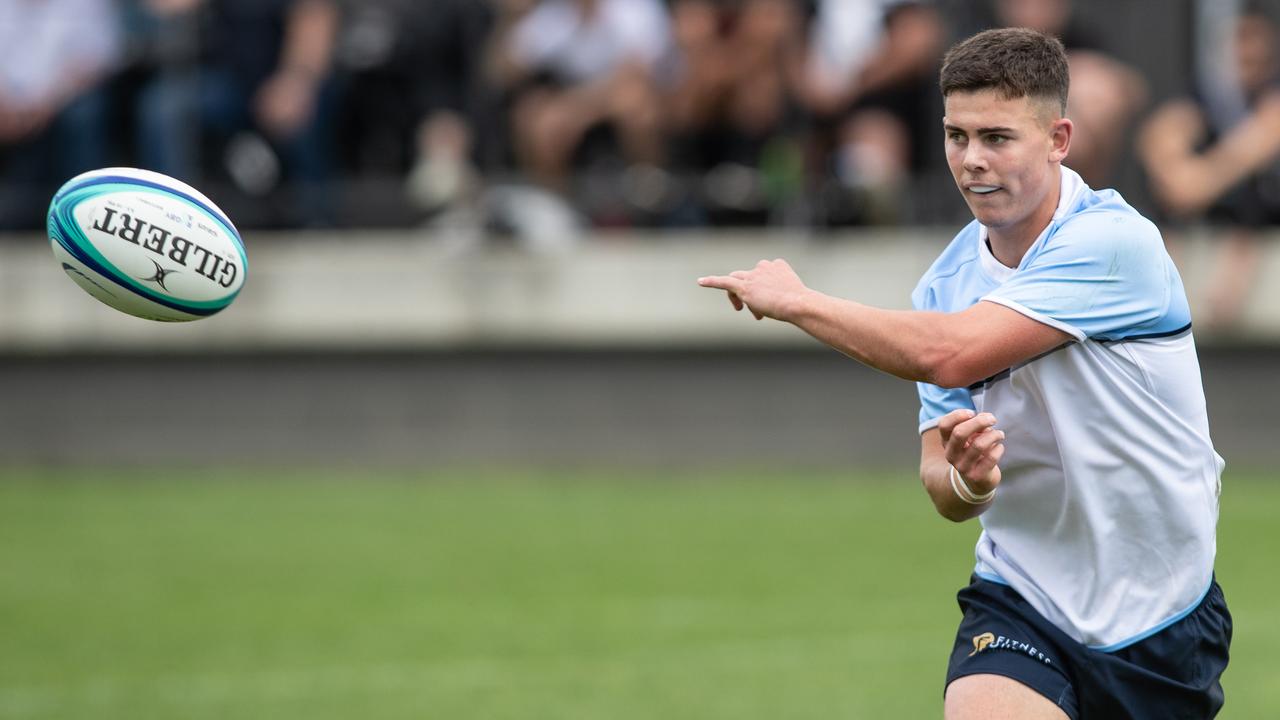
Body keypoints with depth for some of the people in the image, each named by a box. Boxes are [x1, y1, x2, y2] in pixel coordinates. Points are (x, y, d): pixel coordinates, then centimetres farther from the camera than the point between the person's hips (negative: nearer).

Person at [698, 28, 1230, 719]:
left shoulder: (1113, 241, -18)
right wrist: (967, 480, -23)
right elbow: (944, 490, 2)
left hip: (1163, 616, -3)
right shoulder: (945, 285, 0)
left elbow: (948, 354, -27)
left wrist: (794, 299, -14)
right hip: (1021, 602, 3)